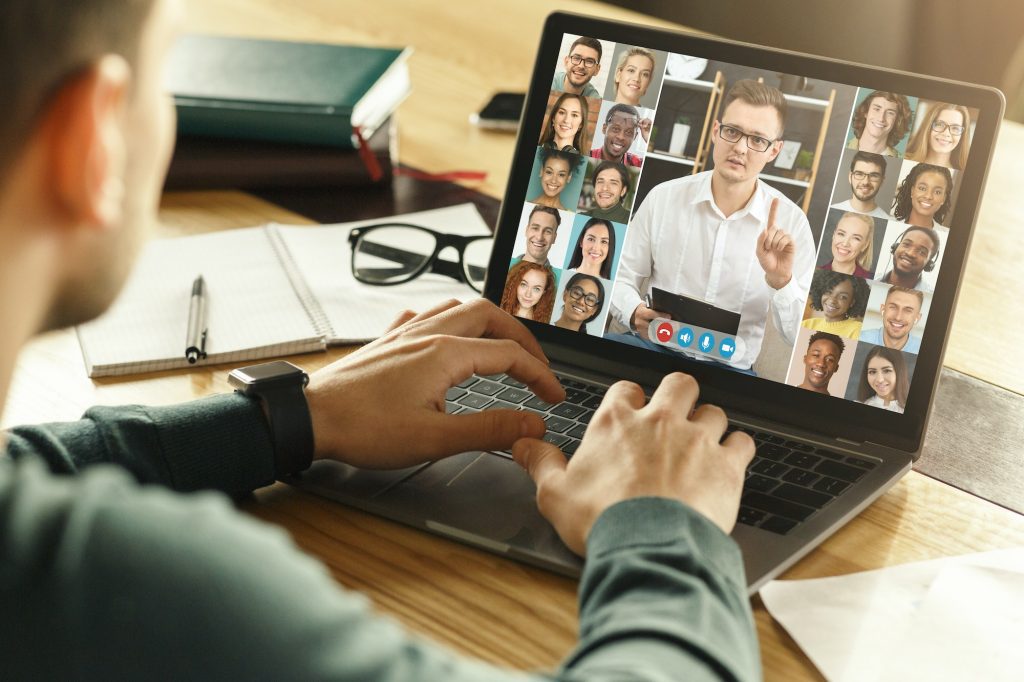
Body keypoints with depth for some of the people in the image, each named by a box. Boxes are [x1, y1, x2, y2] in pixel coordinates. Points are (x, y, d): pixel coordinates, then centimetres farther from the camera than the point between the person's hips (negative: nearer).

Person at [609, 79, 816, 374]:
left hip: (728, 367, -1)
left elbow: (802, 338, -5)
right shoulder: (664, 197, 0)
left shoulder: (791, 223, -4)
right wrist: (635, 314, -12)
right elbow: (621, 277, 9)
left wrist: (781, 281, -22)